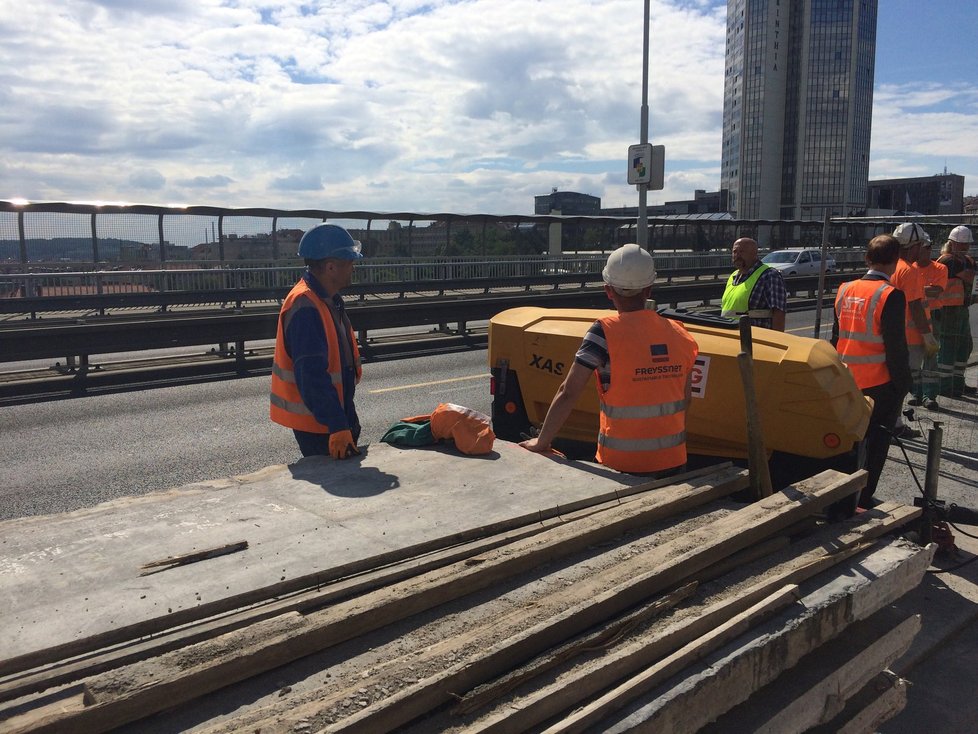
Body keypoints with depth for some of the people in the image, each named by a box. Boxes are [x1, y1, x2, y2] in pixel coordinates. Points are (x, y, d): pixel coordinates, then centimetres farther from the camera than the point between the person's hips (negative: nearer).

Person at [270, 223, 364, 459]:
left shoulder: (328, 299, 9)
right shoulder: (305, 308, -25)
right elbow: (313, 377, -29)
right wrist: (338, 427, -30)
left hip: (337, 413, 10)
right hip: (316, 422, -10)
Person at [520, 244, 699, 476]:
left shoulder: (605, 331, -14)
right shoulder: (680, 335, 0)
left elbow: (568, 393, -15)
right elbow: (685, 398, 10)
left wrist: (542, 442, -5)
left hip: (622, 463, -4)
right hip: (673, 461, 4)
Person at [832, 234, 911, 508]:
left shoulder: (845, 290, 3)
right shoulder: (891, 295, -16)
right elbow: (896, 347, -16)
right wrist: (903, 383, -6)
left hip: (846, 382, 6)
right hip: (880, 384, -6)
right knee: (876, 442, 7)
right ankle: (863, 499, 10)